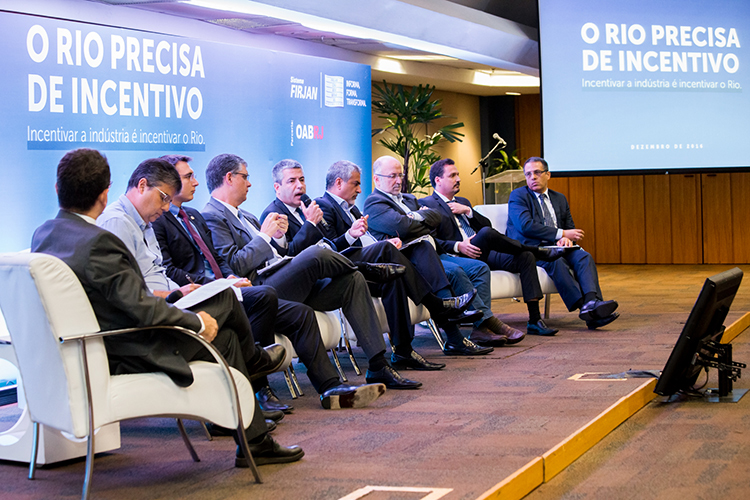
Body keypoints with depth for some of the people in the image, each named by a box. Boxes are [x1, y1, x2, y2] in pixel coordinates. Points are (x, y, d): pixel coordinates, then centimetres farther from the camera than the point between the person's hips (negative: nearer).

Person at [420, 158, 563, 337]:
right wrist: (457, 246, -22)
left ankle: (534, 320, -17)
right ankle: (540, 251, -14)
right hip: (460, 259, -8)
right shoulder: (426, 204, 3)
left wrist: (468, 211, 3)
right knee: (486, 233, -35)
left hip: (485, 255, 8)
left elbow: (487, 224, 20)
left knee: (525, 257, -14)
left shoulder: (463, 202, 28)